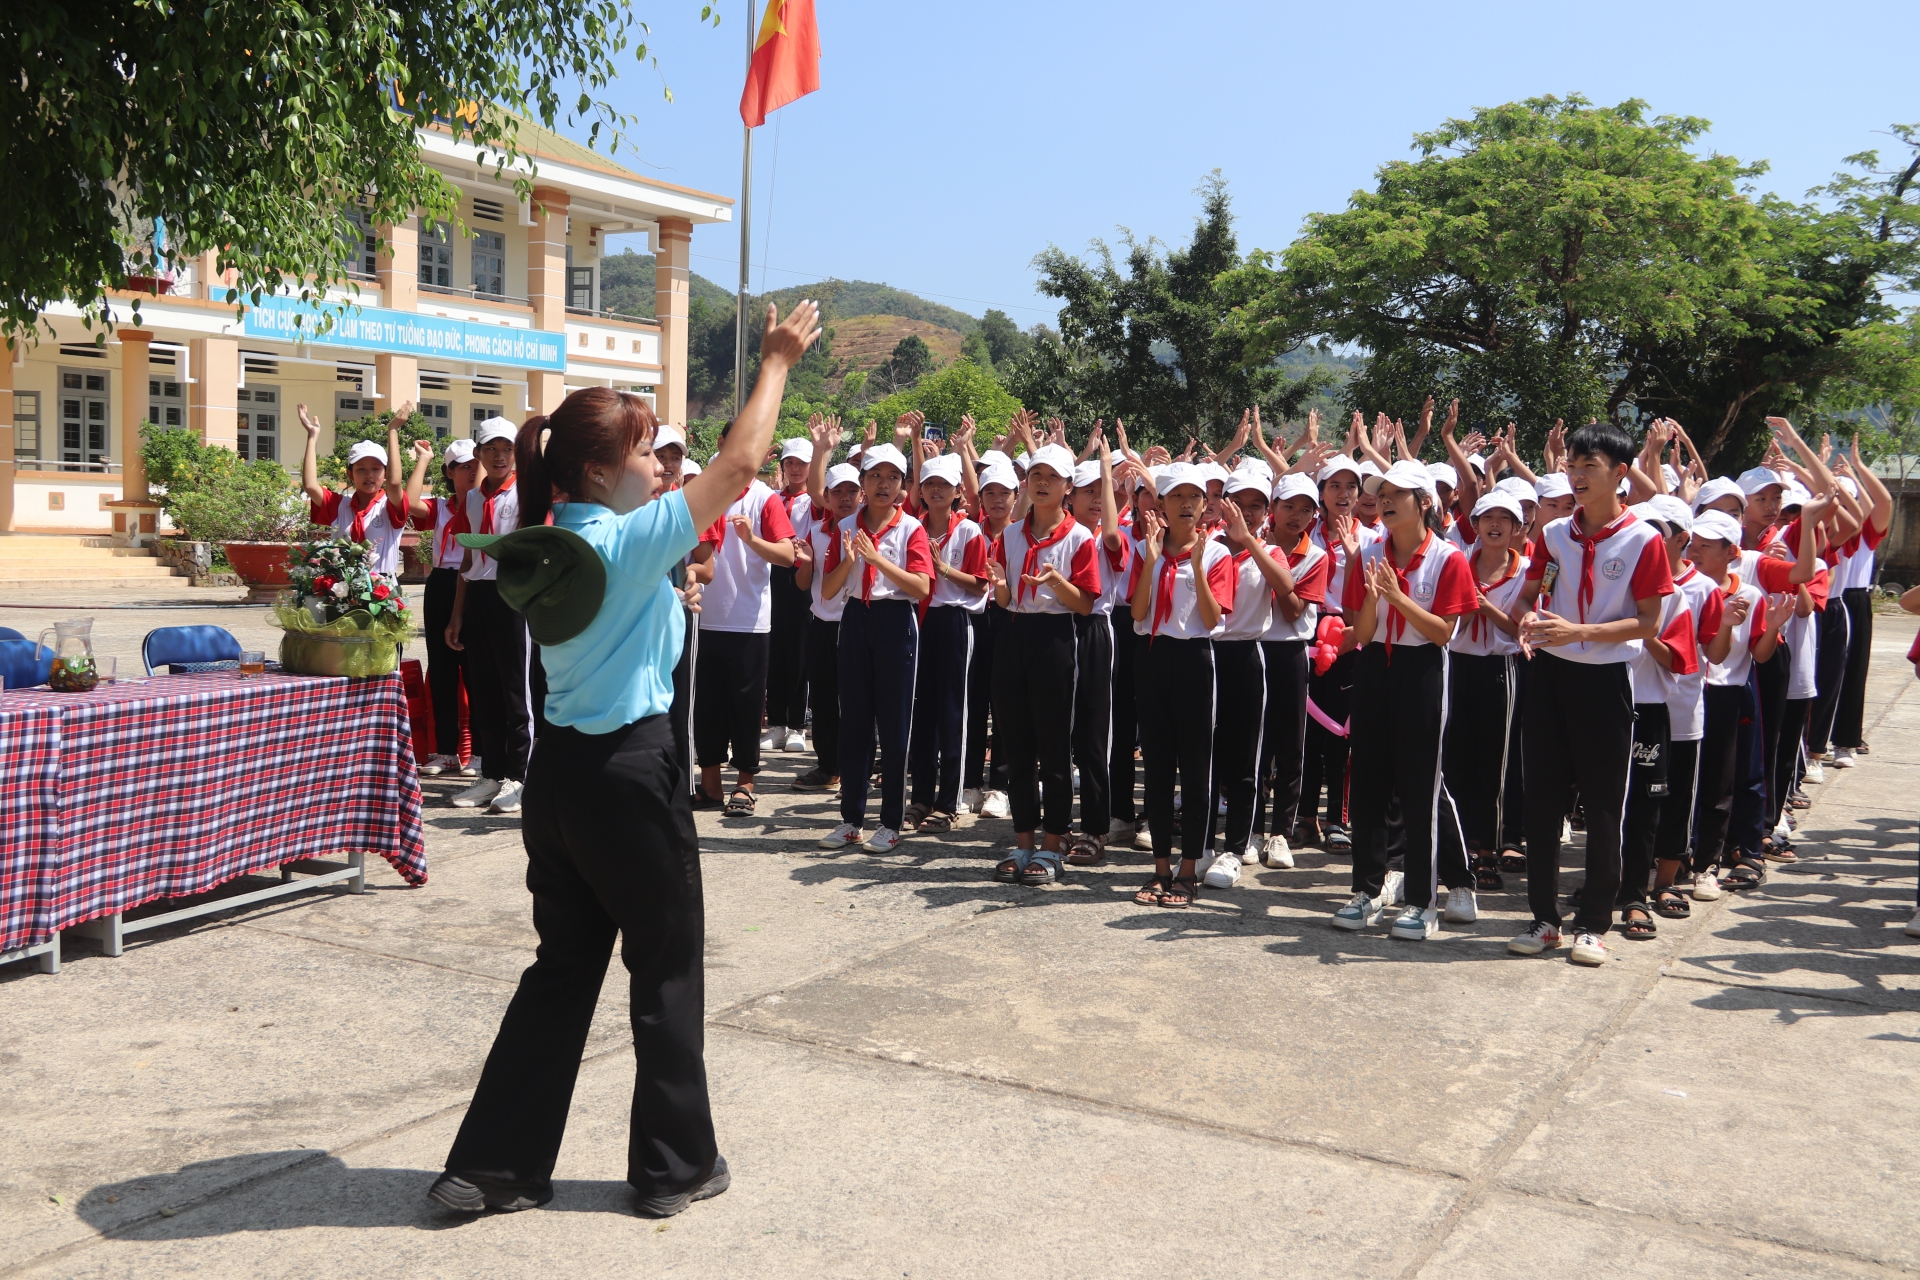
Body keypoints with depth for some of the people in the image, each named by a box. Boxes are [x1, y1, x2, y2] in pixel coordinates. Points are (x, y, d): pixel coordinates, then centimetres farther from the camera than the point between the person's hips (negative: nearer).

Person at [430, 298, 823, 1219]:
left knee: (564, 966, 18)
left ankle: (492, 1166, 22)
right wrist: (777, 363, -2)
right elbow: (740, 464, -14)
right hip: (629, 775, -8)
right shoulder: (631, 538, -17)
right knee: (666, 972, 8)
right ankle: (676, 1167, 21)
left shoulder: (552, 543, 6)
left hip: (559, 771, 8)